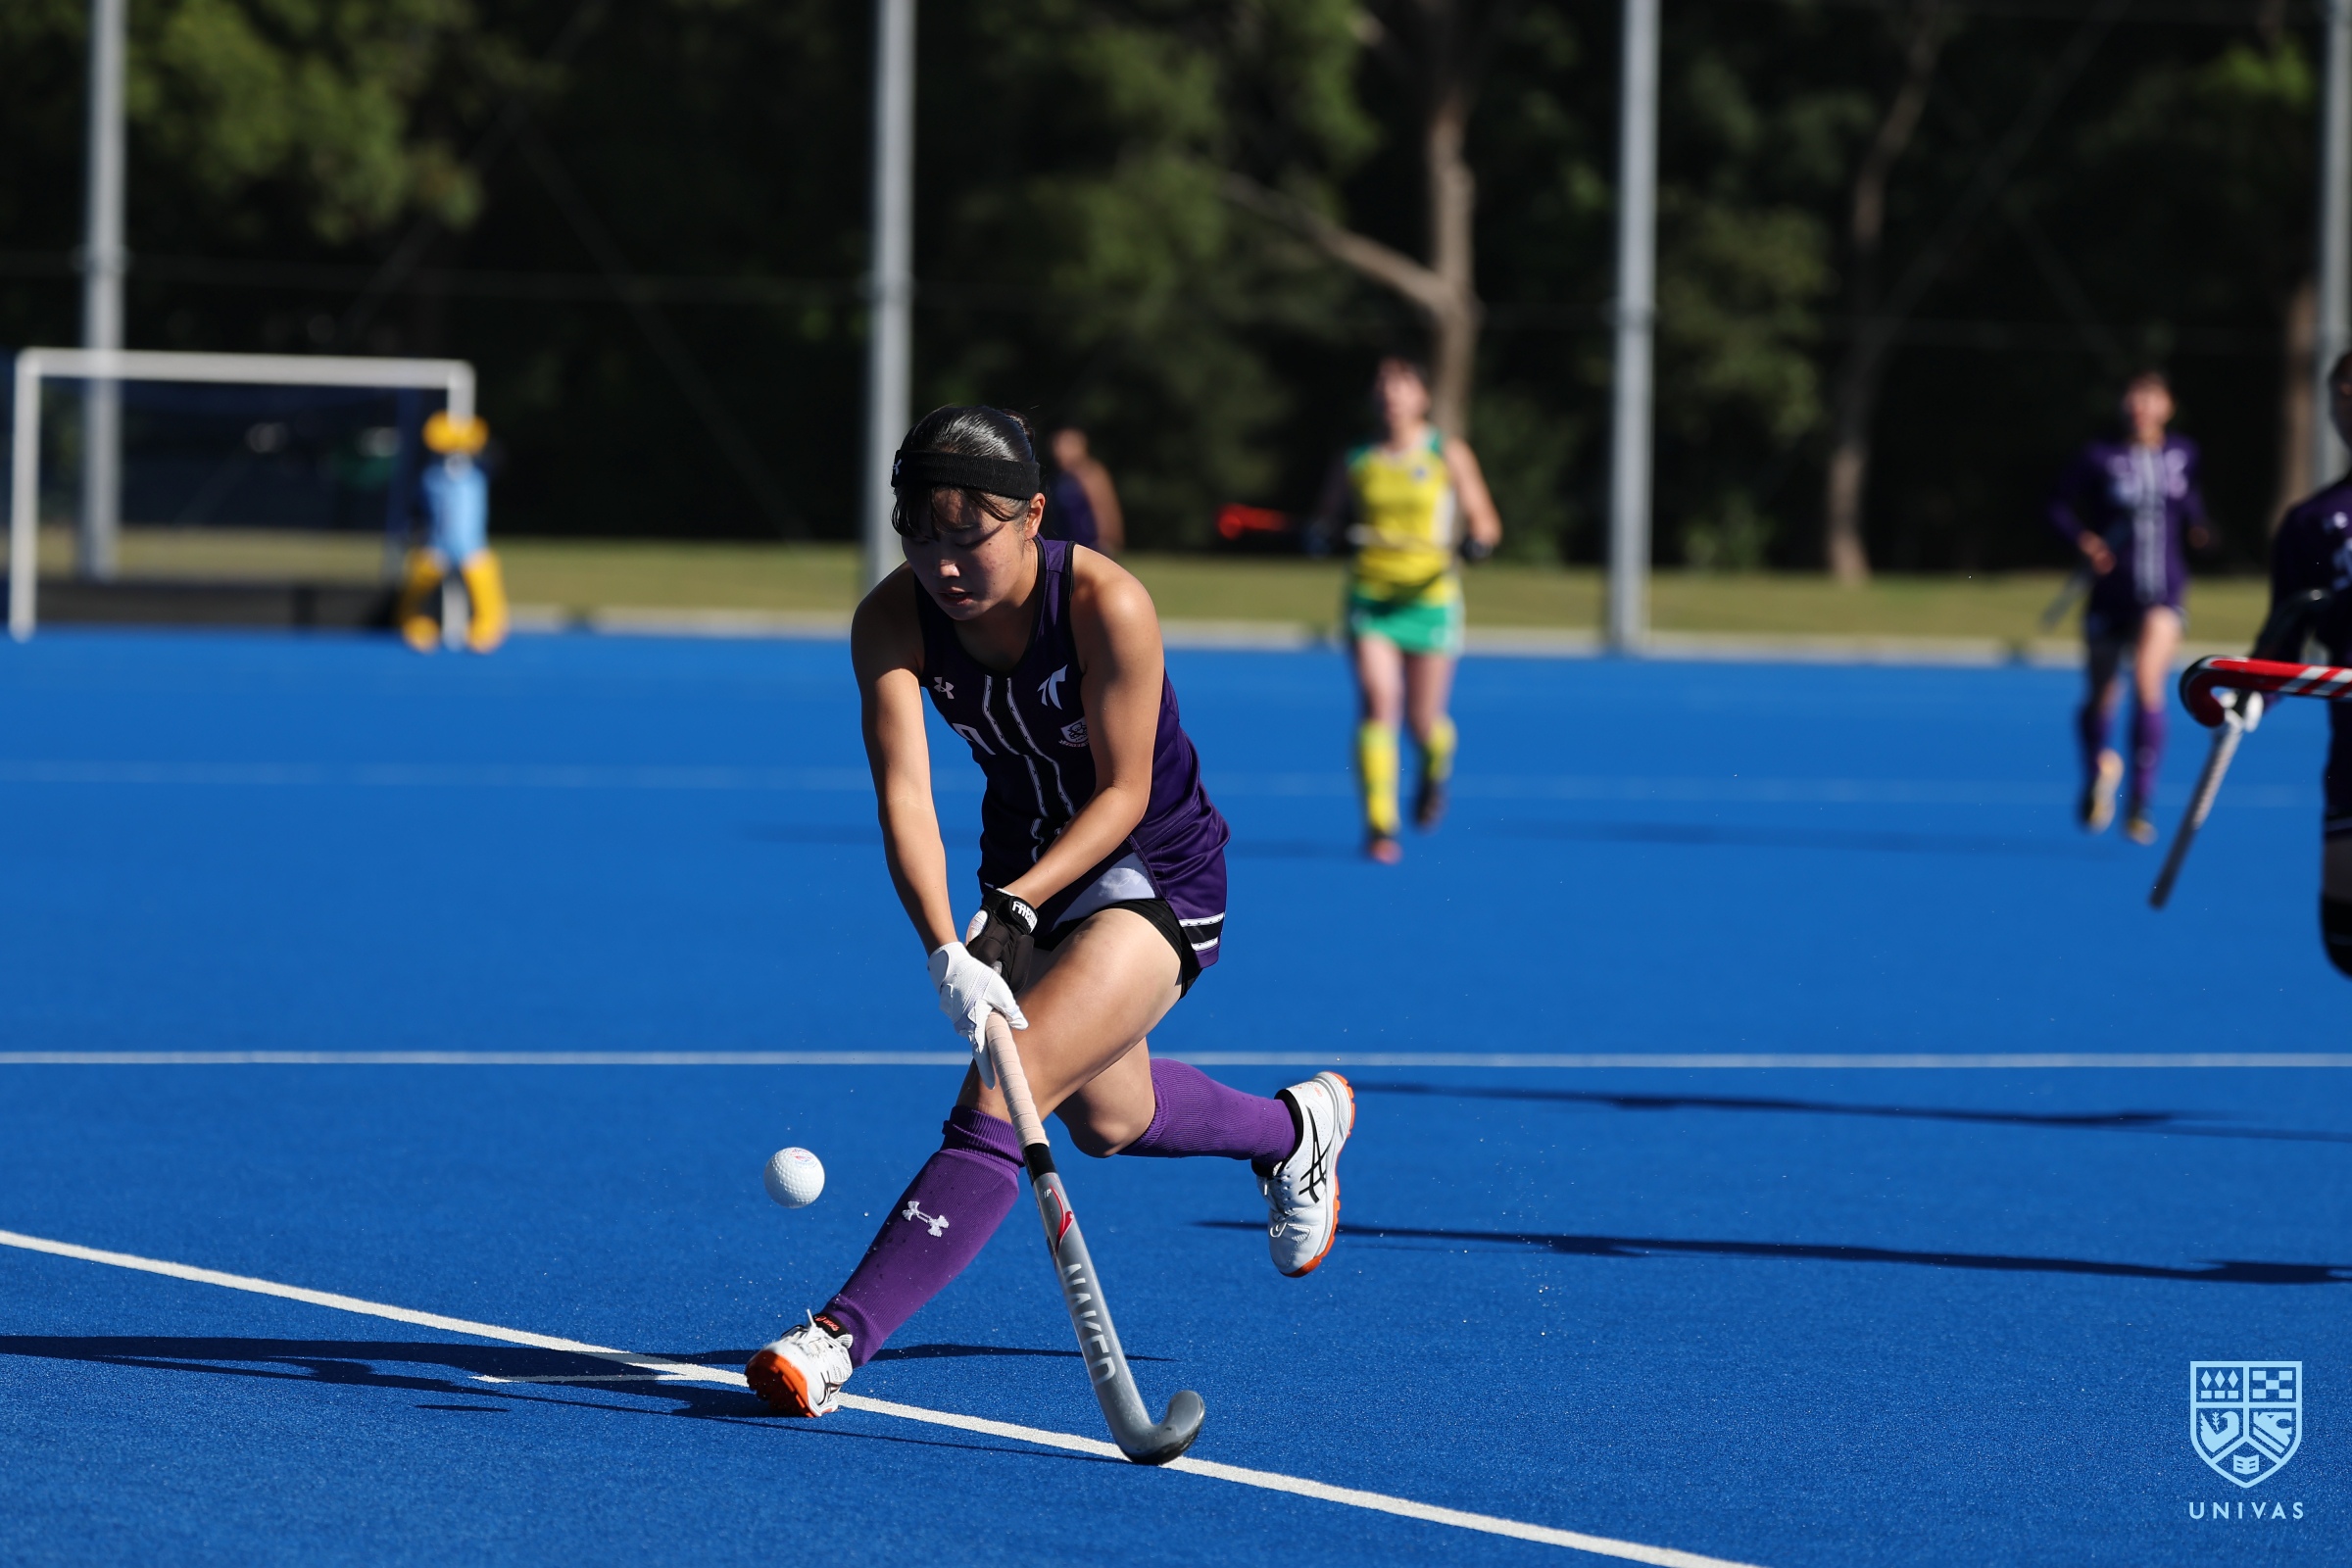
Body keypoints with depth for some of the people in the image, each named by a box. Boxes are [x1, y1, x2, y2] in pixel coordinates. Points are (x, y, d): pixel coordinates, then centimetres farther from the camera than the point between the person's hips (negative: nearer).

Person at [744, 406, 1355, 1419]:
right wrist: (943, 949, -42)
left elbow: (1124, 793, -21)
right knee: (1106, 1118, 26)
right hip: (1026, 867, 6)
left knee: (1000, 1096, -26)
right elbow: (902, 795, -27)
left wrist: (1015, 905, -32)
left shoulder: (1107, 606, -29)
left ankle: (839, 1341, -31)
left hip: (1155, 877, -6)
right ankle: (1295, 1127, 57)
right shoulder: (891, 621, -19)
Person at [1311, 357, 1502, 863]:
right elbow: (1327, 517, 15)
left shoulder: (1448, 455, 3)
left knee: (1424, 721, 3)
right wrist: (1320, 531, -8)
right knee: (1377, 702, -18)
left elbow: (1485, 522, 4)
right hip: (1370, 597, 1)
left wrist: (1478, 541, -19)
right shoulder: (1356, 462, 8)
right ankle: (1380, 827, -19)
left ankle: (1435, 767, 41)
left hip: (1429, 598, -1)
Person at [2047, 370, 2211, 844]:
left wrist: (2197, 525, 4)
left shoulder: (2183, 455, 4)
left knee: (2148, 679, -23)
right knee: (2102, 696, 10)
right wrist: (2083, 538, -17)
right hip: (2111, 593, 0)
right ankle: (2099, 769, 46)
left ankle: (2141, 805, -15)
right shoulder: (2100, 458, -5)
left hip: (2163, 595, 0)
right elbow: (2059, 505, 0)